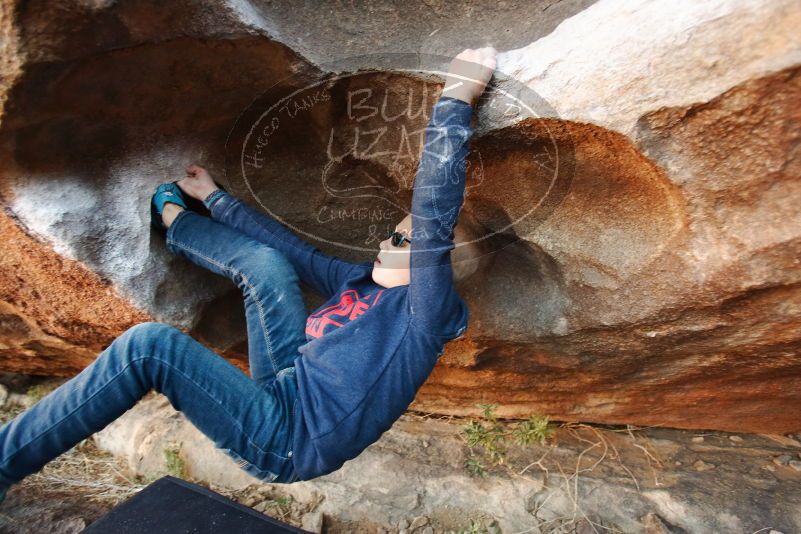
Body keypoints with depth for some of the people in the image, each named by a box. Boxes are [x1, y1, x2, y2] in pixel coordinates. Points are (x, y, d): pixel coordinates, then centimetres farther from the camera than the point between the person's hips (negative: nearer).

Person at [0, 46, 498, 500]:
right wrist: (213, 196, 21)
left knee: (149, 344, -20)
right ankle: (172, 217, 28)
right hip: (290, 381, 7)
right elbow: (296, 247, 13)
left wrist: (457, 95, -25)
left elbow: (435, 216, -29)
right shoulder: (360, 280, 8)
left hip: (288, 440, -7)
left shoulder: (423, 309, -14)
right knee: (265, 259, 5)